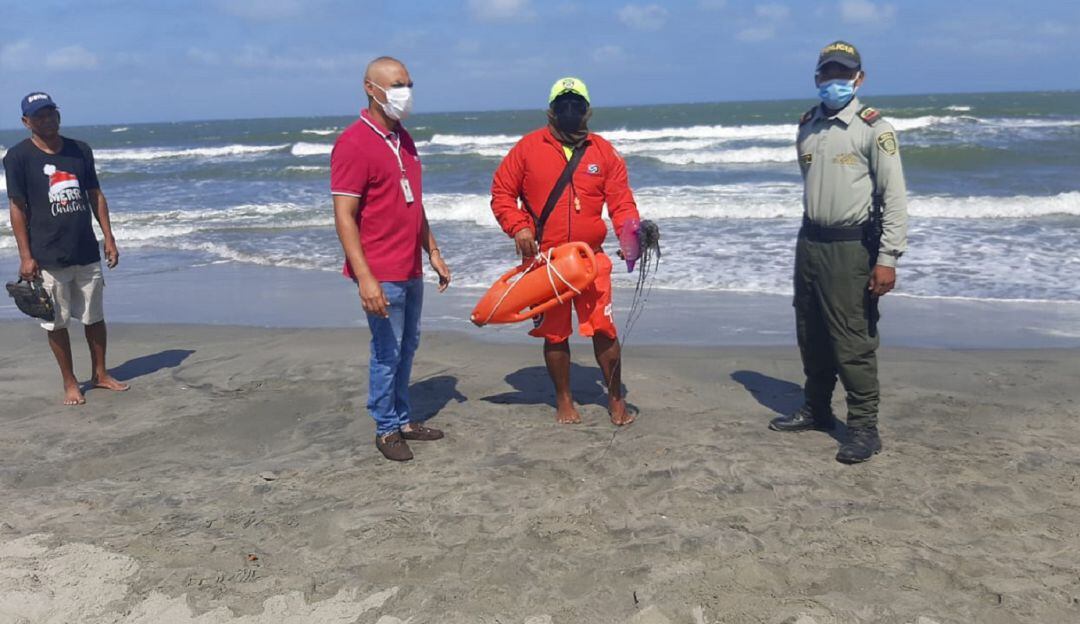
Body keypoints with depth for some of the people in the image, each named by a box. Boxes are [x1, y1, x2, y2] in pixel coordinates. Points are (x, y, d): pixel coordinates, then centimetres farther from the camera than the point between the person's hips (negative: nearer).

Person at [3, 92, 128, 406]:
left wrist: (109, 239, 6)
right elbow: (17, 207, -5)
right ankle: (70, 383, 18)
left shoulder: (80, 150, 6)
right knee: (57, 323, 5)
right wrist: (25, 256, -9)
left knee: (94, 316, 12)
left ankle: (100, 374, 27)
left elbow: (96, 195, 11)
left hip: (87, 253, 3)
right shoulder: (18, 156, -5)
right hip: (47, 257, -3)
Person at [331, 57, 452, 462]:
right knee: (387, 352, 1)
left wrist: (433, 253, 18)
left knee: (408, 346, 16)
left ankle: (403, 419, 29)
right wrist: (364, 277, -23)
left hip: (411, 270, 8)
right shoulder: (353, 144, -14)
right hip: (381, 275, -8)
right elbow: (344, 216, -18)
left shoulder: (403, 139, 13)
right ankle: (386, 430, 16)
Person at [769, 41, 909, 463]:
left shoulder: (873, 128, -8)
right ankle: (816, 410, 30)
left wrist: (887, 258, -17)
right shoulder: (808, 126, 11)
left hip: (851, 249, -6)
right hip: (809, 244, 7)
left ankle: (864, 428, 5)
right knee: (811, 336, 15)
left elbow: (894, 197, -12)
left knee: (852, 342, -5)